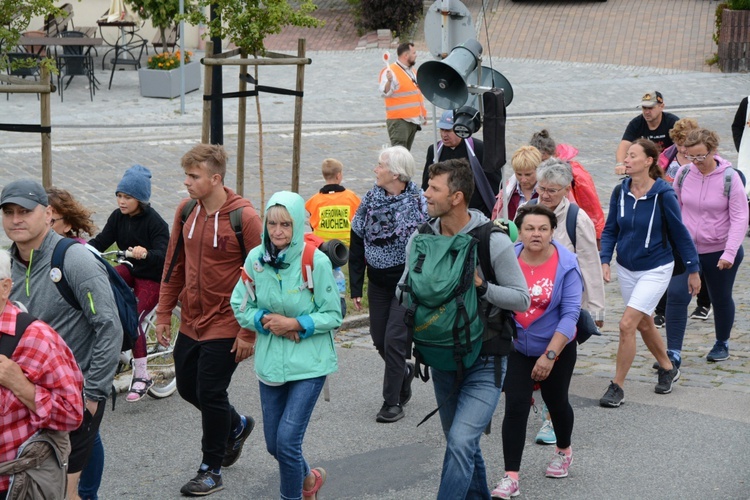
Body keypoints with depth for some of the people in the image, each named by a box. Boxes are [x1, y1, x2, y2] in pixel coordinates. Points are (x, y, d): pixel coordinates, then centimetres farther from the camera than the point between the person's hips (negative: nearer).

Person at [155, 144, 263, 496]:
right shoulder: (186, 211, 2)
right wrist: (164, 314, 9)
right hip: (190, 321, 7)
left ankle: (211, 470, 17)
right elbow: (174, 264, 11)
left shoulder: (244, 217, -17)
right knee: (187, 387, 15)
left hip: (225, 325, -7)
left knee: (210, 394, -1)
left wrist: (248, 333, -15)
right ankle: (236, 426, 42)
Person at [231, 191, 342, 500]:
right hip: (270, 362, 5)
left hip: (308, 363, -4)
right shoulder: (256, 258, -4)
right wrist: (265, 320, -13)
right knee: (274, 444, 13)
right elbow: (240, 306, 5)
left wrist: (295, 324, -20)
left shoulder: (316, 261, -15)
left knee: (287, 440, -12)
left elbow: (333, 316, -9)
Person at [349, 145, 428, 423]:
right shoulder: (370, 200, 1)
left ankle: (392, 402, 2)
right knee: (379, 339, 10)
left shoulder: (418, 202, -12)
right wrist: (356, 288, 3)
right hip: (378, 283, 5)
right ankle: (404, 371, 39)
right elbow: (357, 246, 5)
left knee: (394, 340, -9)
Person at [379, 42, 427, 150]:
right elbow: (384, 93, -22)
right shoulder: (391, 71, -11)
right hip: (399, 120, -9)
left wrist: (423, 113, 26)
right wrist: (389, 81, -41)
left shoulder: (413, 71, 18)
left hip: (414, 119, 9)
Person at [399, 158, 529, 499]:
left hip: (484, 362, -5)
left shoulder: (493, 241, -15)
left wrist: (480, 287, -25)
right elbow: (404, 288, 11)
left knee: (461, 443, -18)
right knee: (462, 443, 19)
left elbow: (522, 298, -11)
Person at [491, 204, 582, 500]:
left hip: (557, 346, -1)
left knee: (556, 401, 17)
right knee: (515, 406, -9)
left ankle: (563, 451, 47)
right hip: (516, 346, 1)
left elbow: (570, 312, -19)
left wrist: (549, 355, -24)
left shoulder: (566, 264, -18)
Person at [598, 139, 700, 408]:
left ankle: (617, 387, -2)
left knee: (627, 325, -14)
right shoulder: (620, 192, -5)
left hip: (655, 269, -6)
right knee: (644, 324, 19)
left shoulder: (663, 195, -18)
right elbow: (610, 230, 4)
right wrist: (605, 260, -10)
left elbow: (680, 234, -8)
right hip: (626, 269, 6)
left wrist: (693, 270, -2)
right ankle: (668, 369, 43)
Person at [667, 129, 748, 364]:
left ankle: (722, 343, 39)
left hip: (720, 251, -2)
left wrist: (730, 253, -21)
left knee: (721, 299, 15)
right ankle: (673, 353, -10)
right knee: (676, 296, -12)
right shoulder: (684, 173, -5)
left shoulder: (730, 177, -14)